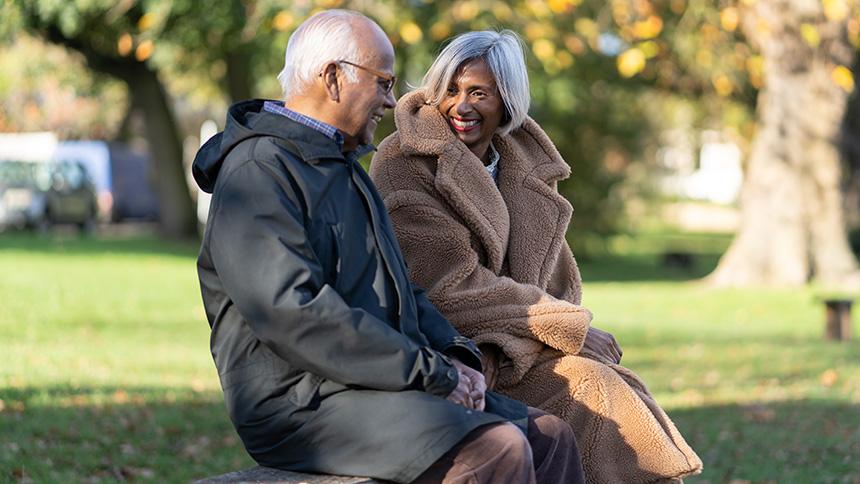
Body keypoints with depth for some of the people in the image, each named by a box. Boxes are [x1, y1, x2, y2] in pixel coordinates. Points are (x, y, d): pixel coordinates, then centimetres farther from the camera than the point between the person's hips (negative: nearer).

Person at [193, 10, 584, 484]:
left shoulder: (345, 169, 23)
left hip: (382, 382, 10)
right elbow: (294, 312, -23)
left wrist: (455, 355, 6)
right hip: (302, 405, -10)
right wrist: (432, 373, -19)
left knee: (549, 436, -5)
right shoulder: (256, 172, -11)